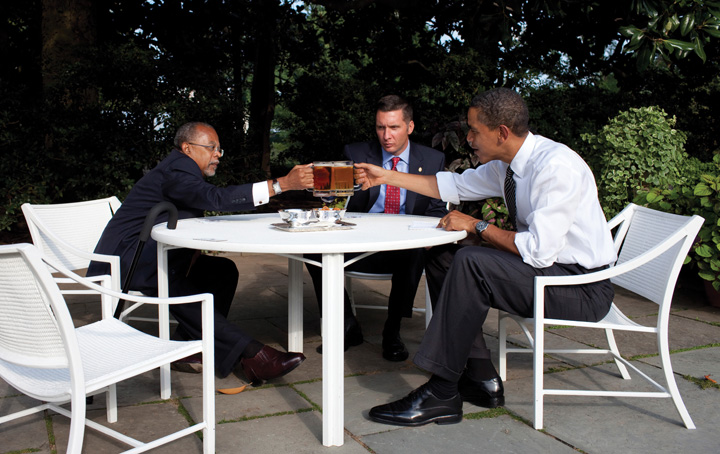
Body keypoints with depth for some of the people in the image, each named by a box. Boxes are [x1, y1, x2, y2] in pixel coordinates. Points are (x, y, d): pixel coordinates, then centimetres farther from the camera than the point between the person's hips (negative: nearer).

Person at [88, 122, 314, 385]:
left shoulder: (184, 171, 15)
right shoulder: (176, 170, -17)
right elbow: (217, 198, -35)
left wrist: (193, 250, -9)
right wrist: (281, 184, -40)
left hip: (153, 256, 10)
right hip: (125, 261, -10)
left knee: (223, 271, -4)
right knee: (178, 290, -36)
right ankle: (251, 356, -39)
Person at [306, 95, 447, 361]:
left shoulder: (433, 161, 9)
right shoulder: (356, 154, 8)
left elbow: (437, 210, 7)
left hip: (406, 247, -1)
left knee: (415, 254, -36)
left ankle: (392, 332, -15)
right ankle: (347, 327, -8)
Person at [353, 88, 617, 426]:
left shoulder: (556, 166, -24)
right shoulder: (506, 165, 4)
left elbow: (539, 251, -29)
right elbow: (454, 185, 19)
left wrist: (477, 226, -17)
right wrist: (388, 177, 17)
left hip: (582, 287, -9)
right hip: (545, 269, 9)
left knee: (470, 263, -28)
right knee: (441, 259, 2)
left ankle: (441, 394, -19)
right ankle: (481, 379, 1)